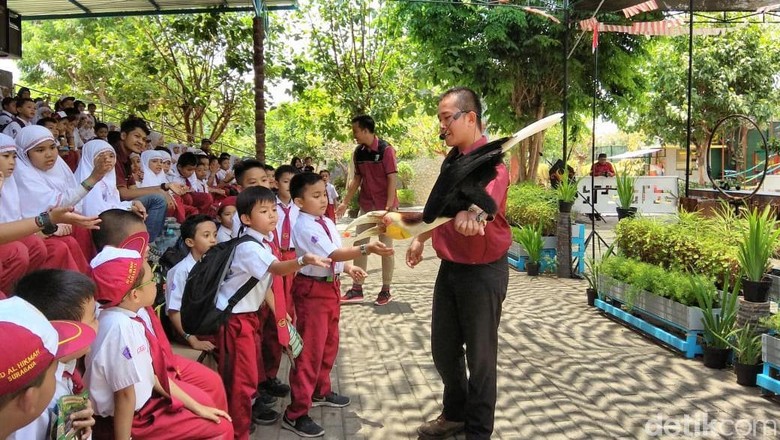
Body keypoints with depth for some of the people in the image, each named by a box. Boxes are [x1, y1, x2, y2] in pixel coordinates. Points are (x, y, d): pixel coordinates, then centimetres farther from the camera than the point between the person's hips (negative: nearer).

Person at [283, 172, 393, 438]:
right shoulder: (304, 227, -21)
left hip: (330, 287, 9)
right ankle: (296, 414, 7)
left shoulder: (327, 223, 7)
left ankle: (320, 392, 43)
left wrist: (349, 268, -2)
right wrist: (366, 249, -37)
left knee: (329, 344, 22)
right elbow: (332, 254, -30)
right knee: (310, 350, -4)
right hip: (312, 290, -9)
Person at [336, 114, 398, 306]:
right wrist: (345, 202, 12)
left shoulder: (385, 149, -13)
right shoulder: (358, 152, 5)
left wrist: (389, 206, -20)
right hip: (366, 206, 7)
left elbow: (392, 179, -15)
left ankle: (386, 290, 12)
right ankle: (357, 289, 16)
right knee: (359, 245, 8)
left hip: (385, 207, -7)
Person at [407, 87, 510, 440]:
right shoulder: (451, 160, 8)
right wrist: (420, 238, 31)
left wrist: (473, 213, -65)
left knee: (480, 357, 7)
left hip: (482, 272, -8)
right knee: (443, 349, 19)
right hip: (450, 268, 8)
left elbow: (486, 194, -43)